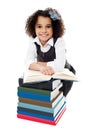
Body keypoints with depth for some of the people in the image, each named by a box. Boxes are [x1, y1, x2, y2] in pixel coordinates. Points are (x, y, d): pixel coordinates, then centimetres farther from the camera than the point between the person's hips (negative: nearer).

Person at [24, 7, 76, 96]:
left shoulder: (59, 41, -26)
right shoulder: (33, 43, -13)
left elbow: (59, 66, -37)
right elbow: (28, 63, -24)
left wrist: (38, 63, -25)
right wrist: (41, 68, -45)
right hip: (44, 76, 4)